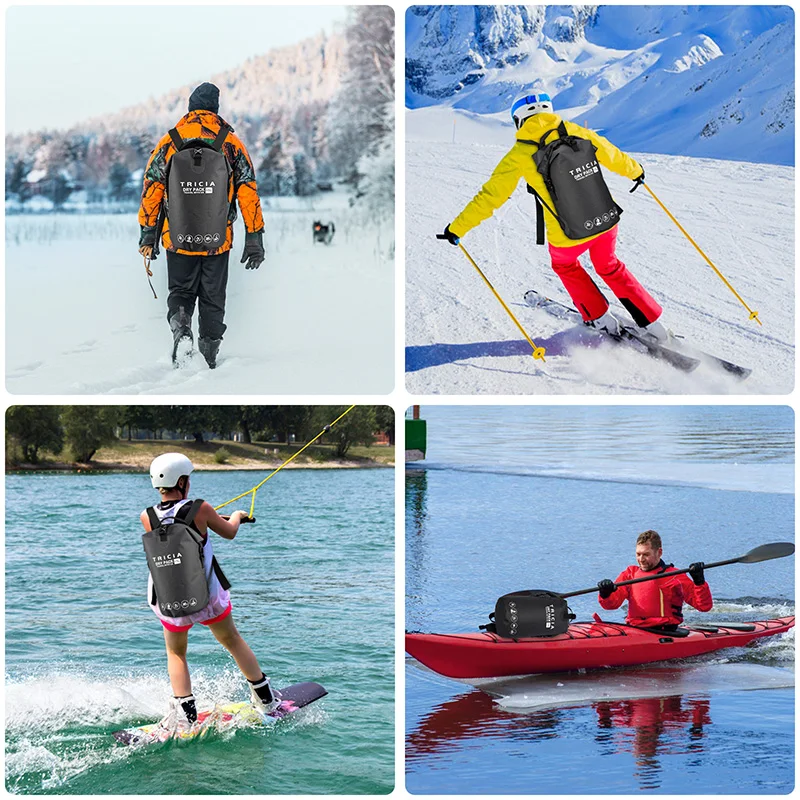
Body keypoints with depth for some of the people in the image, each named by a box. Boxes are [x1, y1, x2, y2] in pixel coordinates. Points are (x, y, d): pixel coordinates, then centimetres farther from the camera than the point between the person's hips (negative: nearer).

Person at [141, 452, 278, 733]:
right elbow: (229, 532, 2)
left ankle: (185, 715, 10)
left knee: (176, 654, 23)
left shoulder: (147, 517, -9)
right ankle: (265, 699, 34)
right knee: (232, 641, 22)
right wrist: (236, 517, 27)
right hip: (208, 595, -1)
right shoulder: (199, 509, -15)